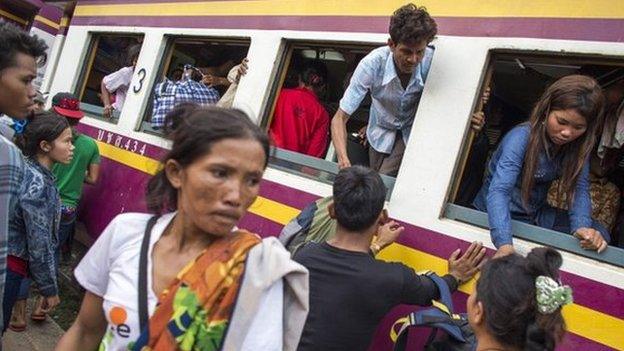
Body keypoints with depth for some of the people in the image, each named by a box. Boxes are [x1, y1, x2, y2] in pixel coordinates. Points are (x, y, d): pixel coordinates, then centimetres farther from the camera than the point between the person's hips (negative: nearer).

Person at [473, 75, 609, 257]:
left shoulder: (579, 145, -5)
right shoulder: (521, 138, -26)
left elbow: (579, 188, -13)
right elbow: (498, 191, -38)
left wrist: (581, 227, -35)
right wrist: (505, 245, -53)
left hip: (536, 215, 5)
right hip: (500, 216, -5)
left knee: (599, 234, -14)